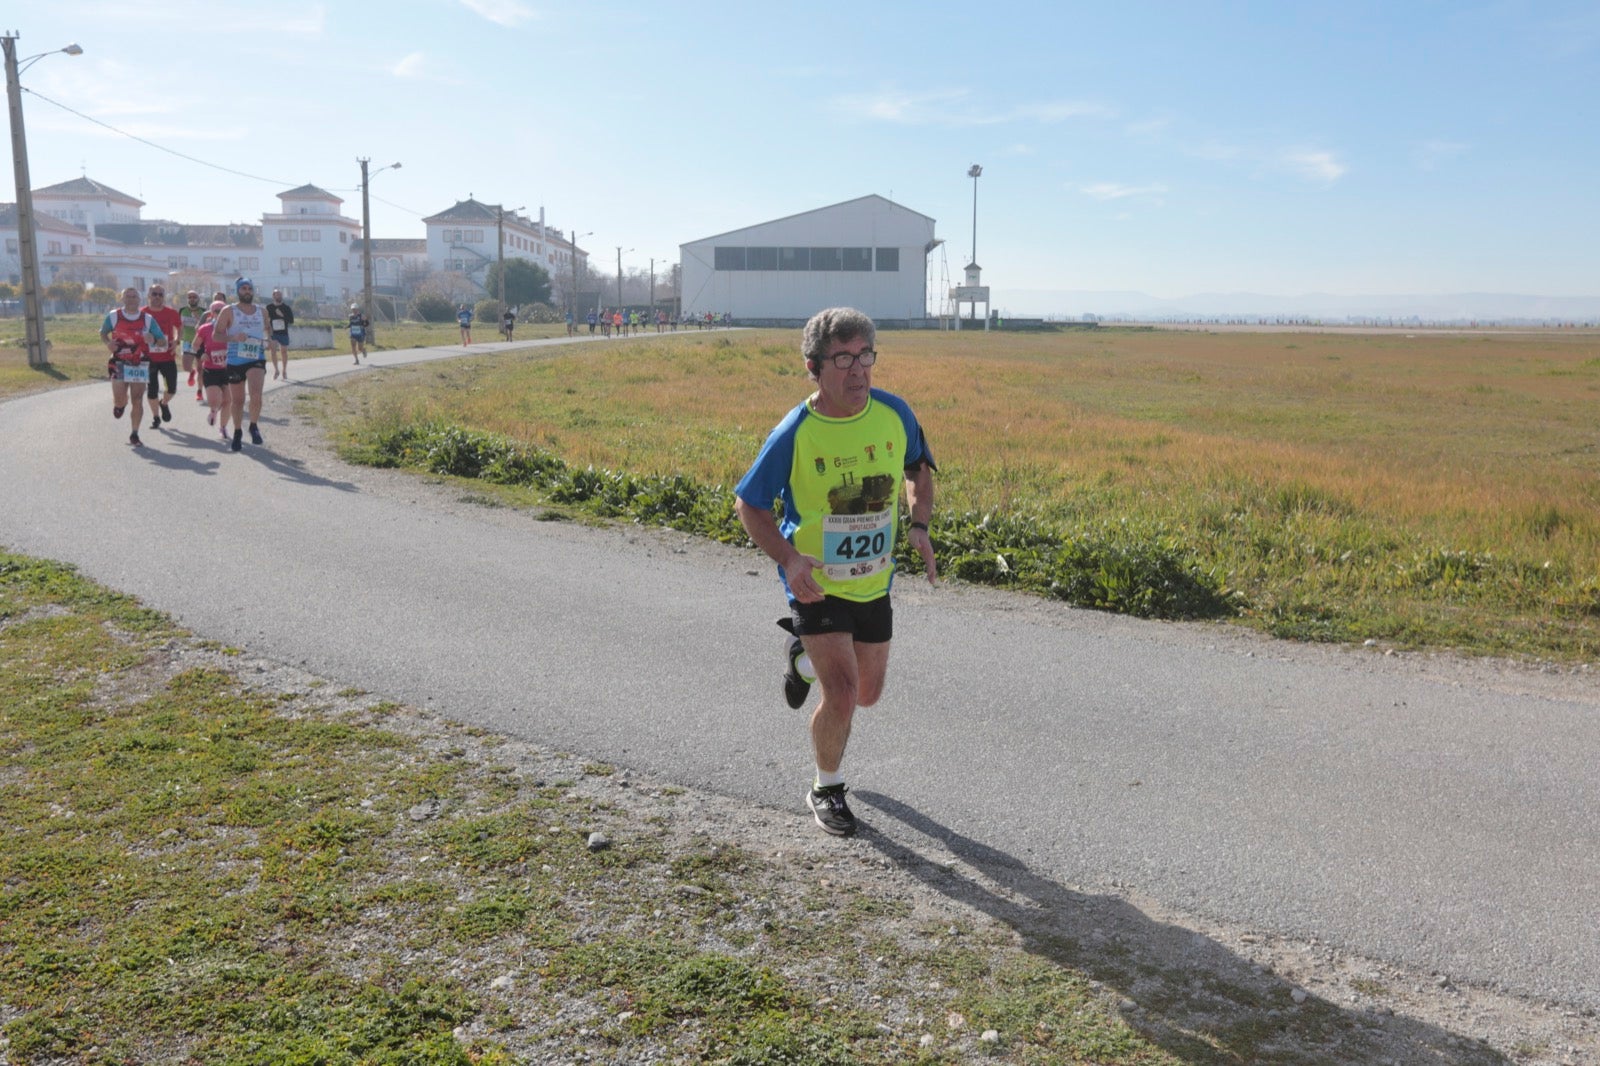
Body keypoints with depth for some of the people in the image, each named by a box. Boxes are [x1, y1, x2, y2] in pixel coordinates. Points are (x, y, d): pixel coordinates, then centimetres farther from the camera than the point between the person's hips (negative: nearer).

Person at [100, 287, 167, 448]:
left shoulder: (147, 319, 0)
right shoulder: (113, 316, 1)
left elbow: (163, 341, 2)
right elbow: (102, 332, 16)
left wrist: (153, 340, -22)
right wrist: (107, 343, -6)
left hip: (140, 366, 0)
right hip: (119, 364, 0)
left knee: (137, 401, -2)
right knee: (119, 399, -8)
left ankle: (134, 435, 10)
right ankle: (120, 404, 33)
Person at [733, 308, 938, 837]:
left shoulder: (894, 413, -9)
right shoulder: (794, 433, -20)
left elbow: (919, 467, 11)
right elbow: (747, 504, -9)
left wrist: (919, 525, -7)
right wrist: (787, 558, -24)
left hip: (874, 581, 5)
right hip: (816, 584, -4)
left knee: (868, 695, 16)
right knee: (842, 694, -14)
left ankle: (803, 658, 48)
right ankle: (827, 790, 15)